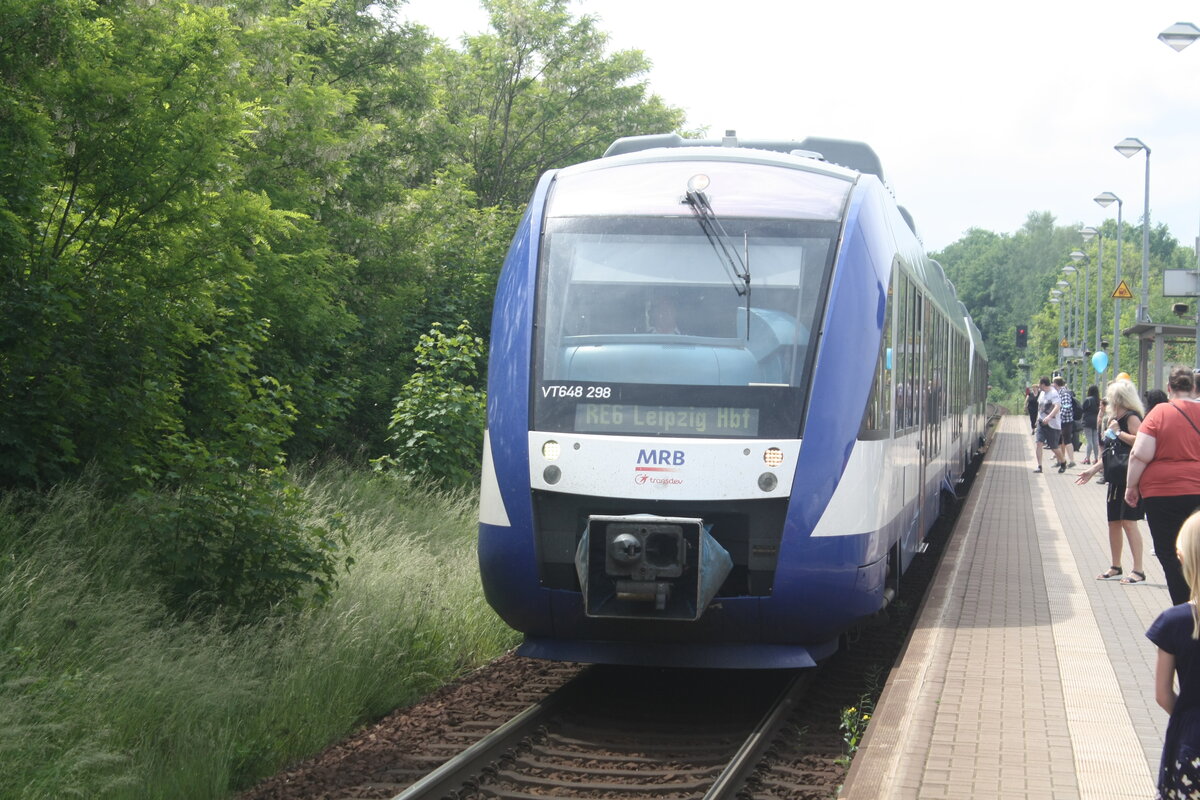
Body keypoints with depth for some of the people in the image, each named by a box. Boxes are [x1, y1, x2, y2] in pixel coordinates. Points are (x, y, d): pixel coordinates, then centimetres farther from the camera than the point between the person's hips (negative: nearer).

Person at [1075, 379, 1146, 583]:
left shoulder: (1132, 417, -12)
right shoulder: (1115, 419, 16)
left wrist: (1118, 432, -21)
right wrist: (1093, 470, 22)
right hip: (1116, 478, 9)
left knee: (1128, 521, -11)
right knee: (1113, 521, 12)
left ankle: (1139, 570, -9)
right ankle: (1115, 567, 23)